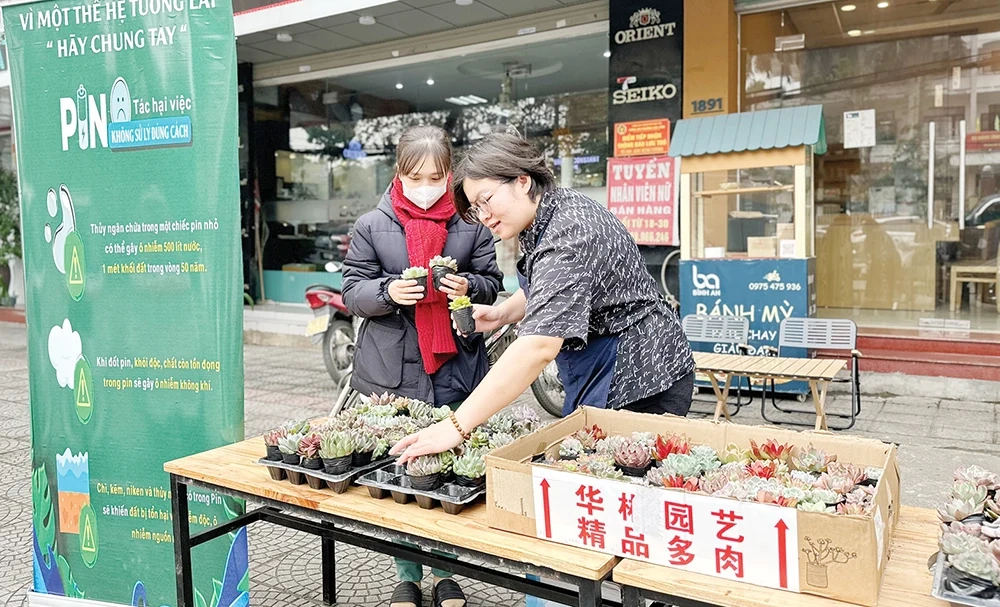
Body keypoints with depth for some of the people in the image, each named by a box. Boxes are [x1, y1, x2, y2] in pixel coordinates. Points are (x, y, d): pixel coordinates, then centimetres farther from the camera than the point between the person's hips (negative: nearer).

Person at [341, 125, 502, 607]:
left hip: (455, 369, 1)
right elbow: (353, 292, 2)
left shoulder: (470, 225, 4)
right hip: (391, 370, 0)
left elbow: (492, 284, 10)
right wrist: (388, 291, -18)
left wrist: (469, 287, -12)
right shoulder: (372, 226, 3)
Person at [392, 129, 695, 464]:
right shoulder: (546, 217, 4)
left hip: (639, 385, -10)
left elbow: (539, 346, -38)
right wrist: (502, 313, 1)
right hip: (599, 377, 10)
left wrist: (456, 426, -38)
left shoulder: (568, 235, -27)